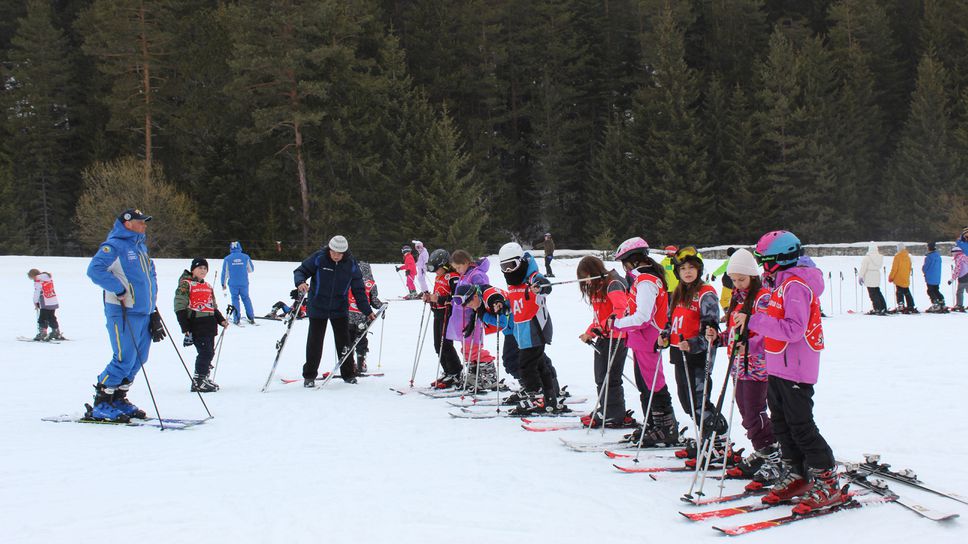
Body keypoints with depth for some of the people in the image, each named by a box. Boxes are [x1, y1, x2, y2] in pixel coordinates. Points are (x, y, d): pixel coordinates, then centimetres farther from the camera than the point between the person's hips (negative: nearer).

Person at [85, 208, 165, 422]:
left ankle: (118, 399, 22)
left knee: (138, 359, 10)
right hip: (123, 312, -9)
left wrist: (152, 303, 19)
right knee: (124, 359, -11)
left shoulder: (141, 246, 18)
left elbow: (150, 274, 30)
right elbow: (94, 270, -21)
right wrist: (119, 289, -21)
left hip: (144, 312, 9)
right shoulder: (114, 246, -9)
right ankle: (100, 406, -1)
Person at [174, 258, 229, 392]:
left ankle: (204, 378, 21)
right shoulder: (185, 285, -2)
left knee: (209, 353, 8)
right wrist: (186, 329, -14)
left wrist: (221, 320, 14)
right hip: (196, 325, -8)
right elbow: (180, 308, -7)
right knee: (205, 352, -14)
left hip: (209, 325, 8)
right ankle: (198, 382, -10)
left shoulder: (208, 287, 22)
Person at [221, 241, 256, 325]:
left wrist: (223, 284, 9)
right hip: (244, 283, 1)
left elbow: (224, 273, 0)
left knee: (235, 299, 9)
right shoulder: (246, 257, -1)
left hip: (233, 283, -1)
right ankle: (251, 317, 12)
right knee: (246, 298, 14)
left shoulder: (227, 259, -3)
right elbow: (251, 269, 10)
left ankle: (237, 318, 2)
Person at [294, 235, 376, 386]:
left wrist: (367, 311, -1)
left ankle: (348, 373, 21)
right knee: (314, 342, 2)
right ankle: (309, 375, 14)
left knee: (343, 341, 6)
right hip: (318, 307, -1)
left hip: (340, 309, 1)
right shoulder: (318, 258, -11)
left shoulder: (351, 265, -5)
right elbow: (301, 271, -4)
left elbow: (359, 290, 1)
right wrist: (300, 282, -28)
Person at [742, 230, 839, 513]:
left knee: (801, 426, -6)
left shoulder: (795, 285, -17)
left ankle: (827, 484, 2)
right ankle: (795, 477, 23)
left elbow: (794, 329, -26)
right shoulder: (782, 283, 15)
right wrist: (751, 332, 13)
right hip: (778, 366, 10)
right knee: (781, 424, 14)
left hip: (795, 368, -10)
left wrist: (754, 321, -26)